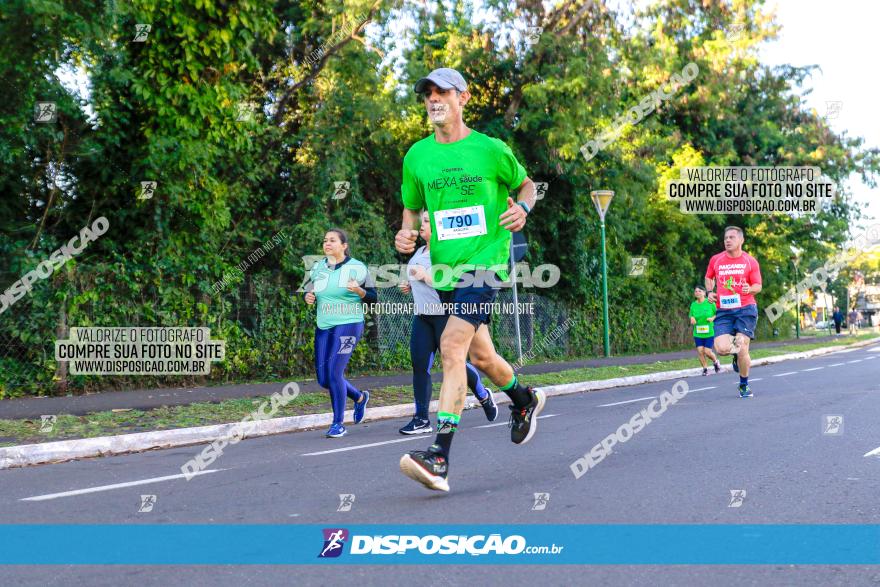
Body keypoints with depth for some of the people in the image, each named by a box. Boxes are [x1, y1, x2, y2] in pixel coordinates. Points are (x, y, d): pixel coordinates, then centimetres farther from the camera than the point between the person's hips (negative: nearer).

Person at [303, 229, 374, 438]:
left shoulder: (357, 267, -5)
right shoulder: (317, 268, 10)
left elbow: (373, 297, -3)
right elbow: (308, 290, 20)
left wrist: (359, 291, -23)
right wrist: (308, 297, -3)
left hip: (348, 325, -6)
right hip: (323, 327, 6)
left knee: (334, 372, -15)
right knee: (323, 379, 6)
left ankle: (338, 424, -1)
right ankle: (360, 397, 33)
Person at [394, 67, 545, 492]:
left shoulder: (490, 149, -2)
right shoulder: (416, 157, 7)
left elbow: (525, 184, 14)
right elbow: (413, 209, 19)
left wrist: (521, 208, -8)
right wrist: (406, 234, -2)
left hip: (486, 262, -5)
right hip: (444, 268, 5)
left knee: (452, 346, -21)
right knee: (479, 354, 17)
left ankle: (439, 458, -22)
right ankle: (525, 400, 49)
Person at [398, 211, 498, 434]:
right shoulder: (419, 253, 15)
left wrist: (425, 276, -22)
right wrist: (410, 285, 11)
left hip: (446, 314, -7)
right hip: (422, 316, 7)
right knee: (419, 366, -3)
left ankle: (484, 396, 28)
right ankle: (422, 420, -1)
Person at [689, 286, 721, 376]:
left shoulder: (710, 303, -5)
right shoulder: (693, 304, 4)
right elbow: (691, 316, 13)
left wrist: (713, 318, -14)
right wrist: (692, 319, -9)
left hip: (709, 332, -3)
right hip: (697, 333, 3)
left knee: (707, 352, -6)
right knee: (700, 351, -5)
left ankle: (715, 361, 26)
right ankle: (705, 368, 12)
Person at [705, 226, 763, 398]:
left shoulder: (750, 261, 0)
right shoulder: (715, 260, 6)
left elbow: (758, 286, 2)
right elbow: (709, 277, 23)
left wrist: (750, 289, -21)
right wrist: (710, 292, 5)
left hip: (745, 308, -2)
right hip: (723, 311, 2)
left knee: (742, 350, -8)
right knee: (721, 348, -16)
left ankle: (744, 385, 15)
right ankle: (736, 350, 23)